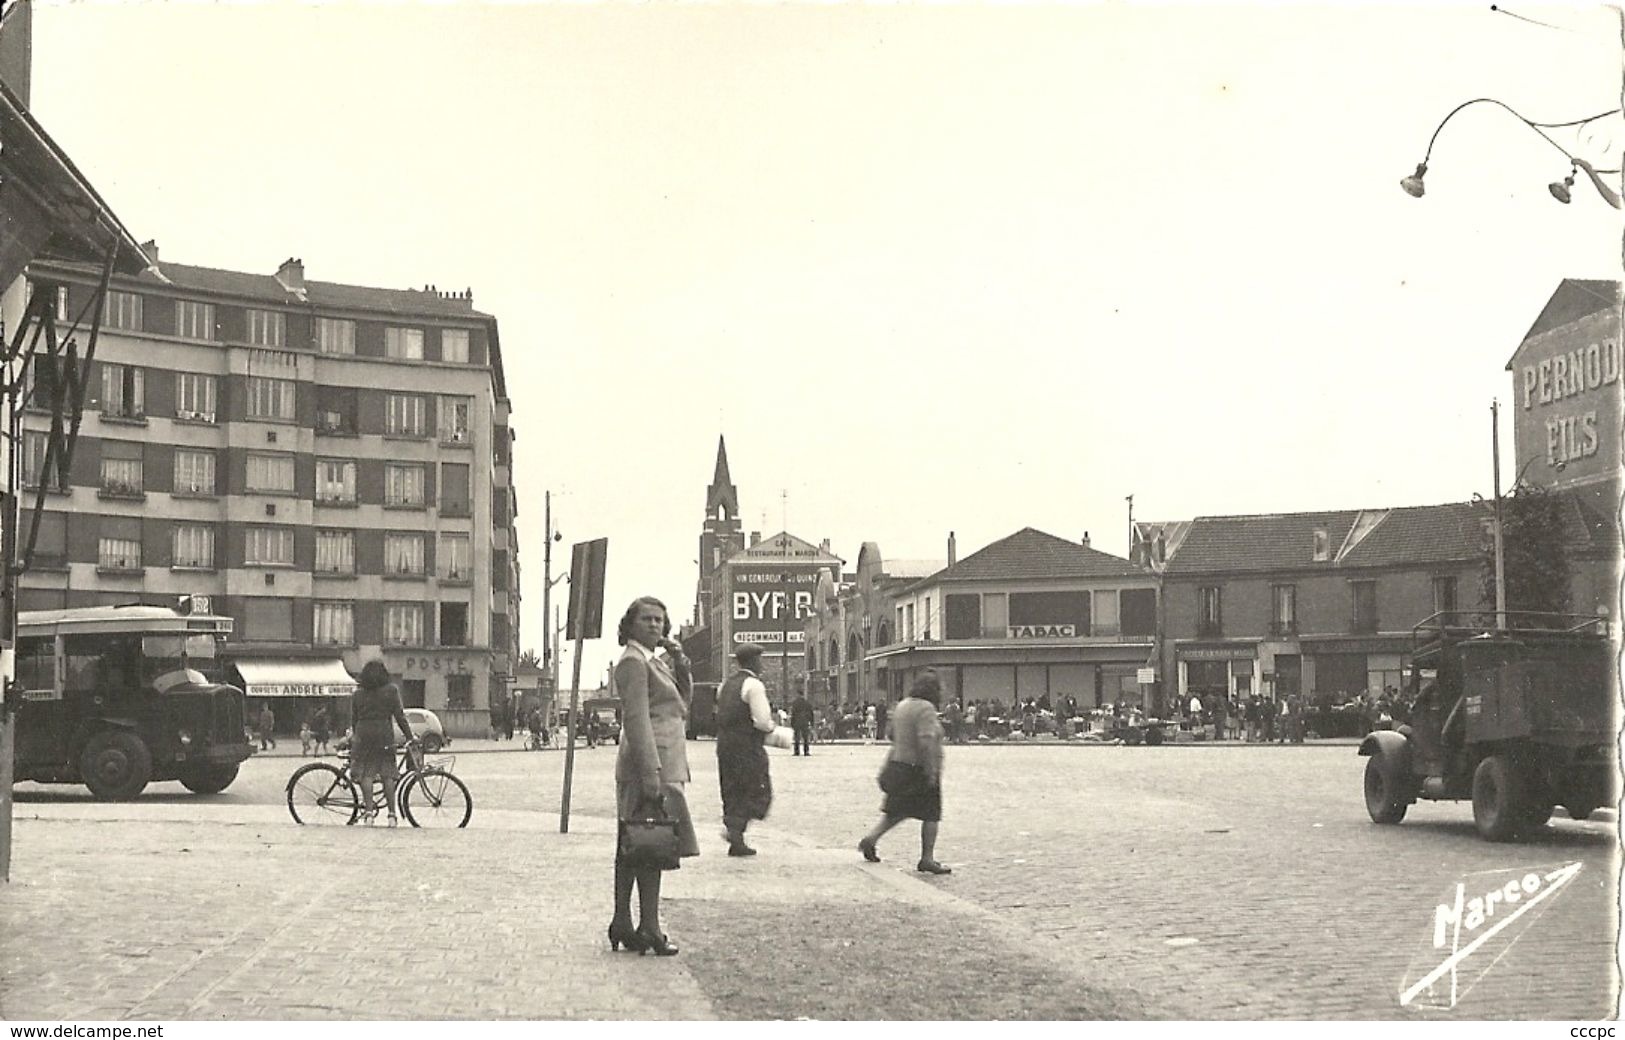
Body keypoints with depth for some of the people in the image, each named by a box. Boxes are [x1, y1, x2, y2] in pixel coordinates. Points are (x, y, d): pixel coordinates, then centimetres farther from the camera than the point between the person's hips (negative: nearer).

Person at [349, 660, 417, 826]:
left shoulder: (357, 694, 8)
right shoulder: (391, 690, 2)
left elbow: (354, 718, 11)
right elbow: (399, 716, -1)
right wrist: (409, 737, 2)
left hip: (363, 734, 1)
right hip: (384, 735, -1)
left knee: (365, 775, 2)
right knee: (387, 775, 3)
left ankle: (369, 810, -7)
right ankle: (392, 814, 2)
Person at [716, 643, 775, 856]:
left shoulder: (726, 684, 15)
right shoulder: (753, 685, -11)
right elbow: (762, 721, -19)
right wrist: (771, 727, 4)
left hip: (724, 745, 8)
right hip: (748, 748, -8)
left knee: (732, 793, 12)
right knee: (759, 793, 0)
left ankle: (736, 842, 10)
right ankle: (735, 829, -16)